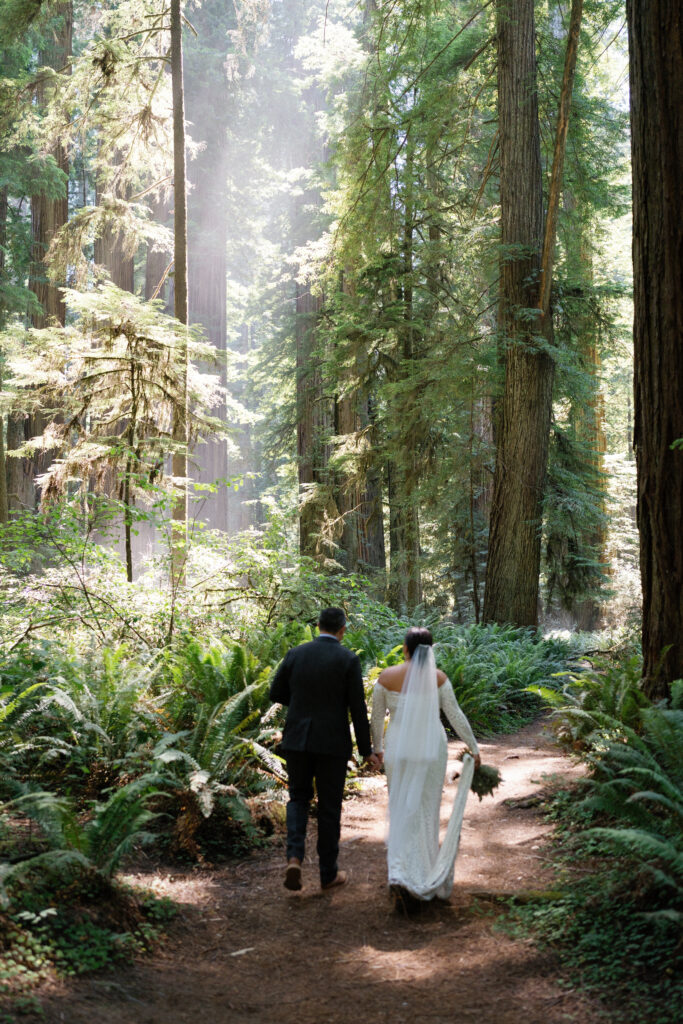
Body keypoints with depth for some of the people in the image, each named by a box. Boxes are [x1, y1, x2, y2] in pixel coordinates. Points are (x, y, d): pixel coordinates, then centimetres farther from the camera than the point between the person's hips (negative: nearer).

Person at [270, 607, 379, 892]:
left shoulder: (295, 654, 1)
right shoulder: (348, 659, -8)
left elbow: (276, 693, 9)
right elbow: (357, 709, -8)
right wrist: (366, 750, -1)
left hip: (297, 740, 2)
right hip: (332, 743, -2)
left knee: (299, 798, 18)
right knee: (329, 807, 10)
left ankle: (294, 857, -5)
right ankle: (328, 873, 19)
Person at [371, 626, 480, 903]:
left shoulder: (387, 677, -6)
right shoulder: (438, 677, -6)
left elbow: (377, 718, 2)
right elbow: (455, 716, -2)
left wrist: (376, 747, 18)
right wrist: (474, 747, 8)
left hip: (398, 749, 0)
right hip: (432, 749, 0)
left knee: (401, 811, 8)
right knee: (428, 810, 14)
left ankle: (399, 873, -9)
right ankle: (427, 873, 25)